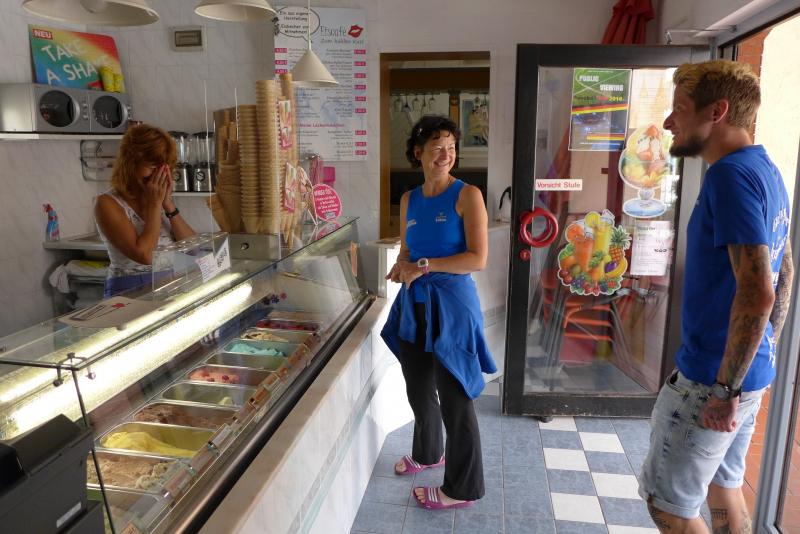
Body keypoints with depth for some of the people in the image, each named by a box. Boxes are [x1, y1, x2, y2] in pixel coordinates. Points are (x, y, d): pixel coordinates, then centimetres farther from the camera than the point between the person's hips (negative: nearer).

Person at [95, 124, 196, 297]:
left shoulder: (159, 195, 11)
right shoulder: (108, 203, -5)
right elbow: (144, 255, -17)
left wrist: (168, 203, -6)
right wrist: (154, 203, -11)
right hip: (131, 290, -4)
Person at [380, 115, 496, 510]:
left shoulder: (467, 195, -10)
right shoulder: (409, 200, 8)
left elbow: (478, 258, -17)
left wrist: (424, 266, -18)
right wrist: (401, 268, -6)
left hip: (451, 304, -6)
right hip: (414, 305, 6)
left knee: (454, 398, 3)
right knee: (418, 390, 20)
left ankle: (463, 488, 21)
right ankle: (427, 453, 47)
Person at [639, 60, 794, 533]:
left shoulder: (732, 174, -21)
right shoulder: (767, 171, 10)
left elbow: (756, 293, -27)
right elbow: (784, 274, 17)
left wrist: (725, 388, -21)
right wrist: (766, 352, 22)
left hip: (715, 374, -9)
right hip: (751, 369, 9)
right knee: (723, 487, 23)